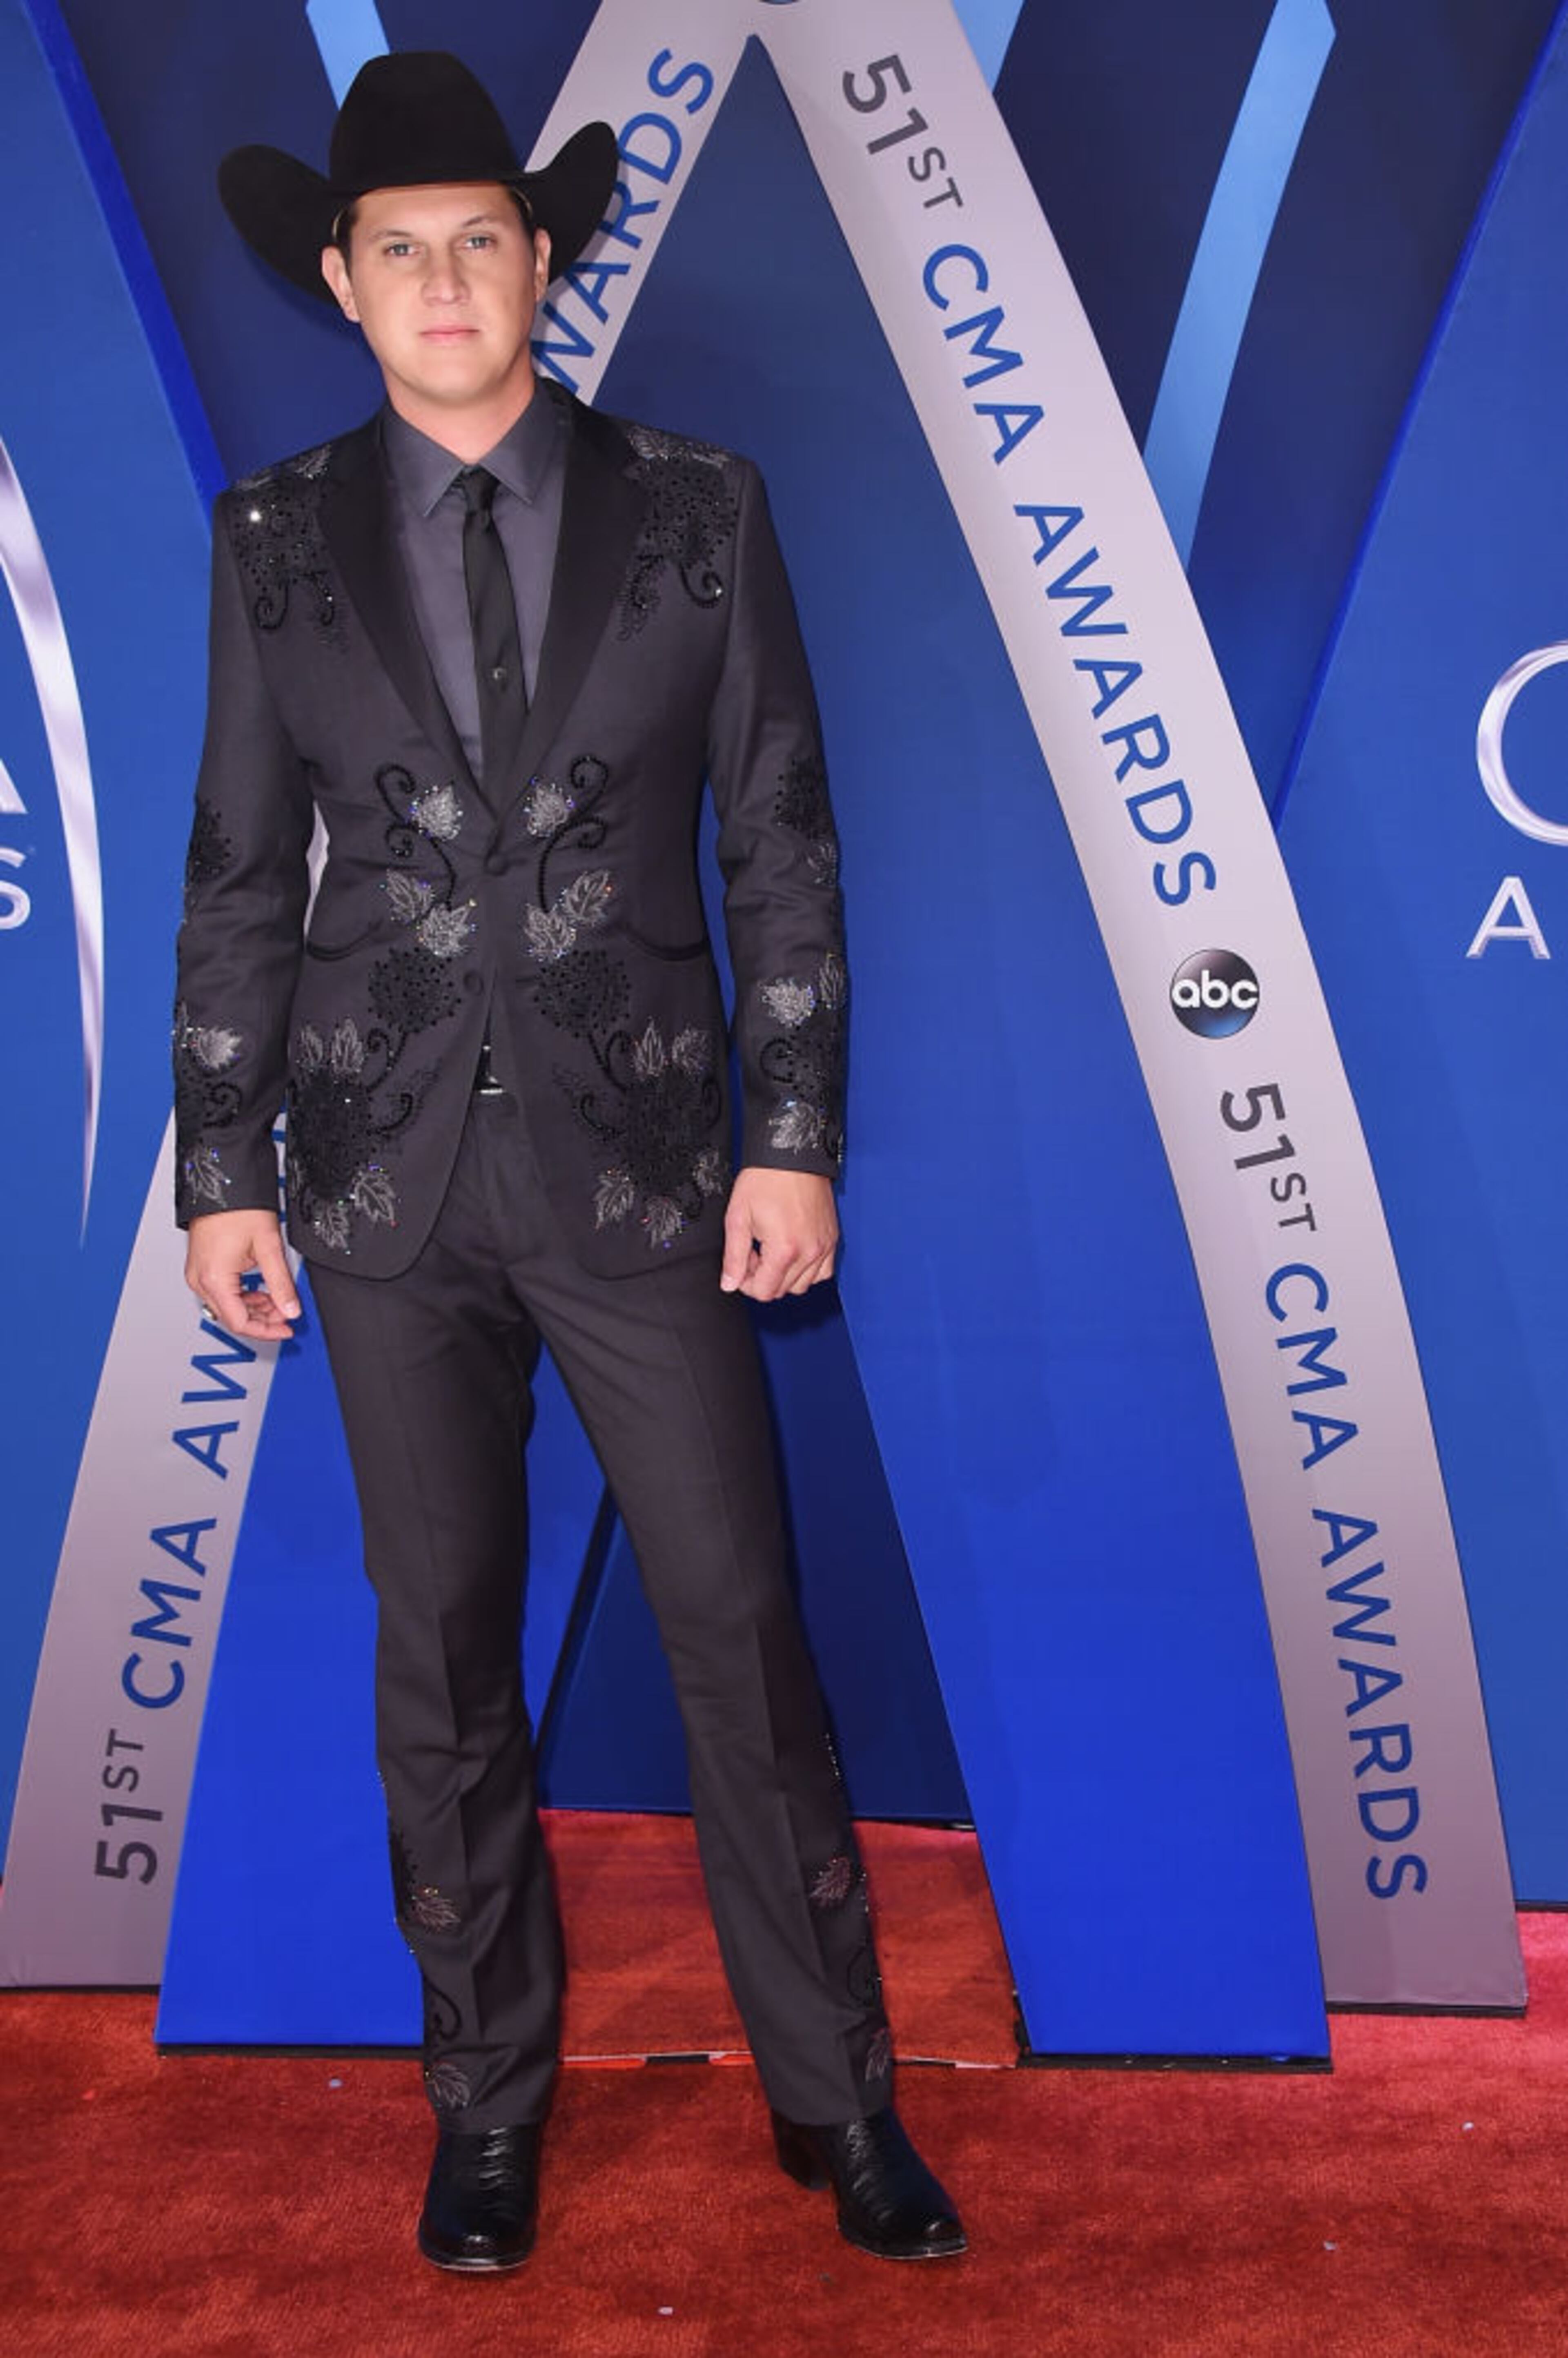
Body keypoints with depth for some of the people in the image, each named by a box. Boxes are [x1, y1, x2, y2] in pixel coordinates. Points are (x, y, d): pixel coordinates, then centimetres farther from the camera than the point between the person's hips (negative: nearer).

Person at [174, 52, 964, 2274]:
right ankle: (489, 2104, 27)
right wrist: (225, 1167, 3)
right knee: (443, 1655, 9)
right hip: (389, 1176, 1)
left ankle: (837, 2098, 21)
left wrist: (796, 1140, -4)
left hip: (641, 1164, -1)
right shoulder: (279, 540, 5)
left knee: (742, 1632, 2)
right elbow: (243, 873, 7)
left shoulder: (698, 510, 2)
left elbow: (782, 843, 2)